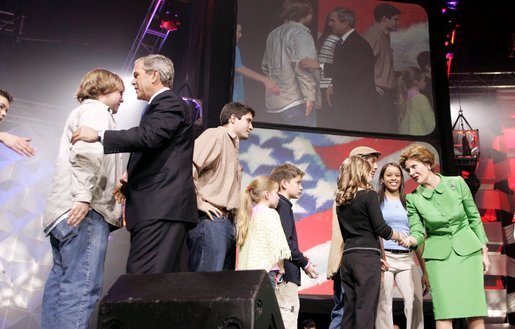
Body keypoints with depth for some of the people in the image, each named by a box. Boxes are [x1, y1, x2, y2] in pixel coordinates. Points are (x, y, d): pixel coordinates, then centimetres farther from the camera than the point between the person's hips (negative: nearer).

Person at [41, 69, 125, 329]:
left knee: (61, 281, 11)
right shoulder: (96, 111, -2)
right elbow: (87, 153, -21)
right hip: (85, 211, -11)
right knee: (82, 286, -13)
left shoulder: (82, 113, 29)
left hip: (64, 211, 11)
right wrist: (84, 196, -26)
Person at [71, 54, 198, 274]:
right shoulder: (161, 106, 26)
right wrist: (128, 186, 18)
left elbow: (148, 136, -23)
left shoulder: (169, 104, -4)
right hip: (160, 208, 10)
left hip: (161, 208, -10)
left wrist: (99, 135, -19)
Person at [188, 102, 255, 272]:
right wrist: (199, 202, -15)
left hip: (227, 221, 10)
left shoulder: (232, 146, 25)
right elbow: (188, 167, -18)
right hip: (211, 220, -9)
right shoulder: (215, 135, -2)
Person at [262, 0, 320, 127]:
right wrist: (309, 96, -19)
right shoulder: (300, 33, -9)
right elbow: (303, 67, -20)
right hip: (296, 102, -8)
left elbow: (266, 66, 22)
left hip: (275, 101, 8)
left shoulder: (274, 34, 15)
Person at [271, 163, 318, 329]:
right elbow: (285, 242, -18)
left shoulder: (276, 205, 17)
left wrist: (301, 260, 12)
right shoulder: (283, 205, -9)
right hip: (287, 273, -10)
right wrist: (305, 263, -8)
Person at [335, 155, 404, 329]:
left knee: (350, 309, 8)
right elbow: (380, 228, -9)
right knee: (365, 309, -6)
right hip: (367, 257, -6)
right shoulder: (369, 195, -4)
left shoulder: (341, 200, 15)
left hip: (348, 257, 6)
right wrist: (400, 237, 9)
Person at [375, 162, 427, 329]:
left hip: (407, 259, 2)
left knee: (415, 302, -13)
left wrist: (425, 271, 12)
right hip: (384, 257, -2)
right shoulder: (376, 201, 9)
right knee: (384, 304, -6)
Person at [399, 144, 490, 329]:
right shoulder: (413, 198, 1)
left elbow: (474, 218, 7)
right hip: (439, 255, 0)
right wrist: (410, 240, -25)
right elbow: (418, 232, -2)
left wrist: (484, 252, 6)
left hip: (468, 251, 0)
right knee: (444, 314, -7)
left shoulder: (457, 183, 0)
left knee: (476, 313, -1)